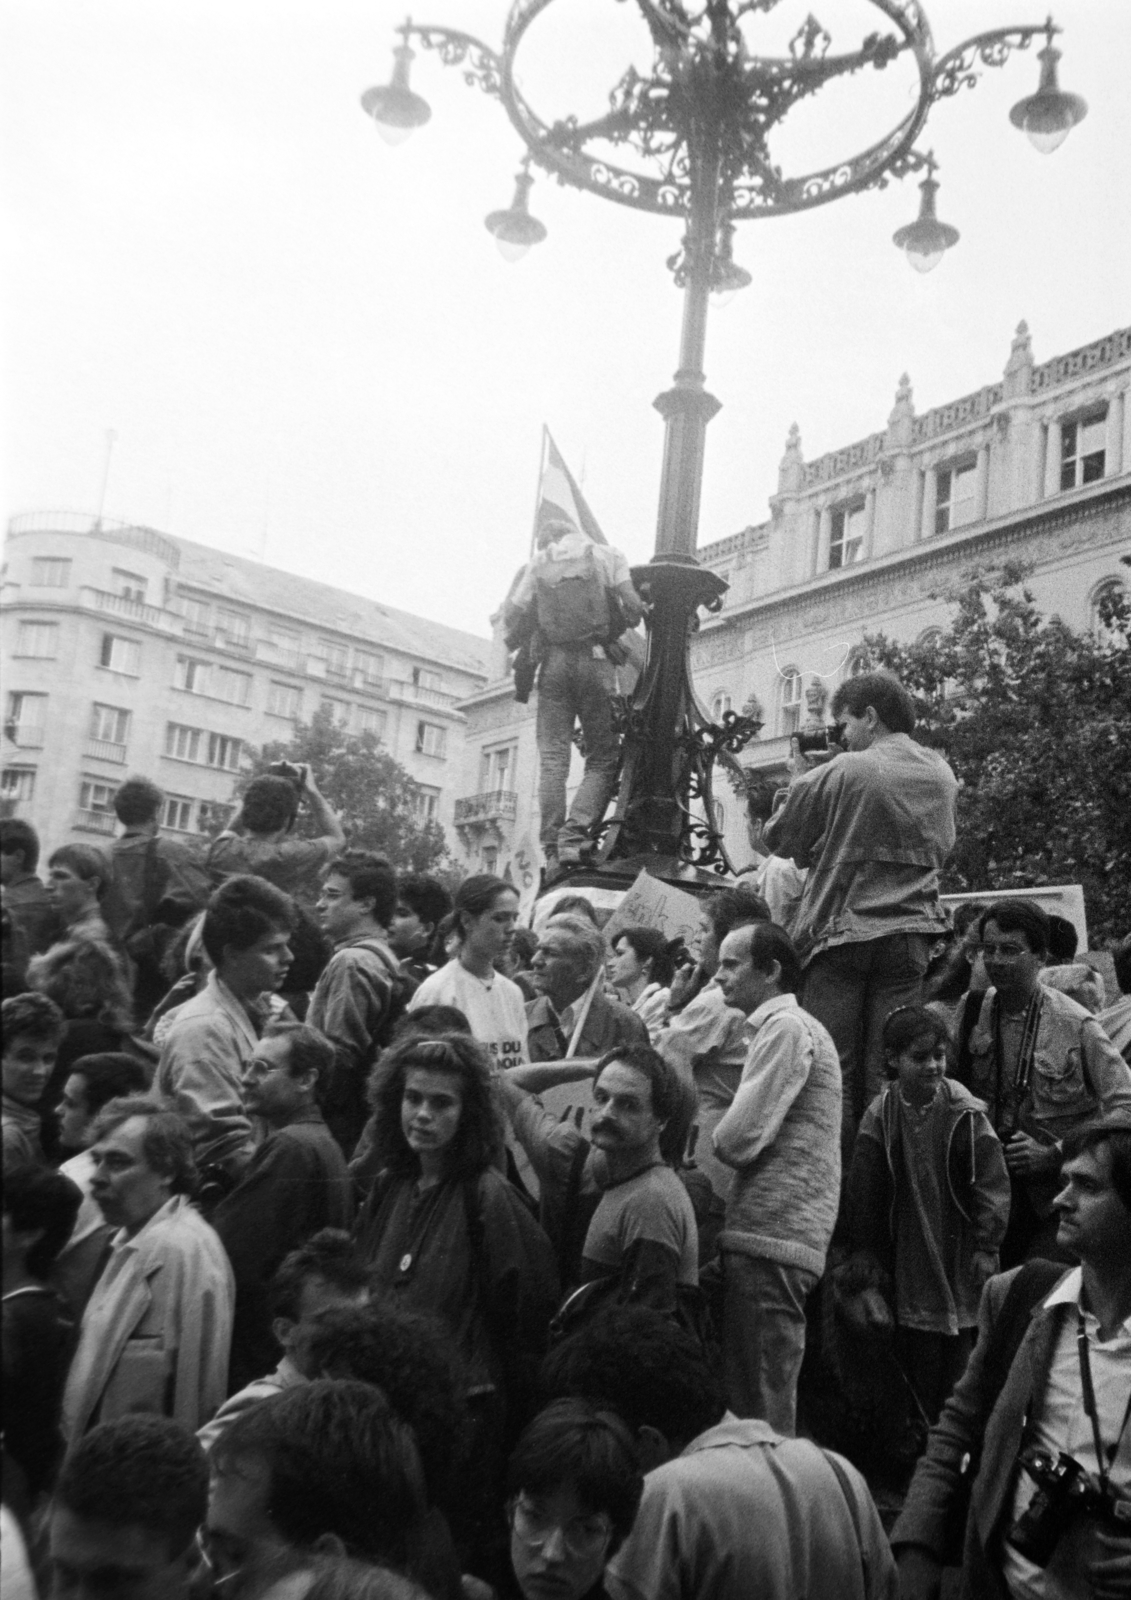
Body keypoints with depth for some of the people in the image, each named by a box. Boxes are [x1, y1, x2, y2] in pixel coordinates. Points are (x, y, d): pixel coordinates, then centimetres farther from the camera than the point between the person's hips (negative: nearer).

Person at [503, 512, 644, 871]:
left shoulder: (538, 564, 11)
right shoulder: (605, 555, 9)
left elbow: (512, 618, 5)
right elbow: (633, 606, 0)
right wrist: (616, 628, 19)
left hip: (553, 663, 2)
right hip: (595, 662, -1)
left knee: (552, 757, 2)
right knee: (603, 757, 2)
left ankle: (553, 849, -5)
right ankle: (575, 834, -15)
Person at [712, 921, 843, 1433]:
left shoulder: (786, 1028, -10)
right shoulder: (782, 1027, 21)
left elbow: (738, 1139, -16)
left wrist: (717, 1135, 3)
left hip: (770, 1239, -10)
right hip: (770, 1236, 10)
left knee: (761, 1404, -5)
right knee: (749, 1395, 15)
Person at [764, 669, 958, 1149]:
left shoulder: (841, 772, -9)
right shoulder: (942, 775, 8)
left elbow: (778, 839, 1)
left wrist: (800, 778, 15)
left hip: (841, 932, -4)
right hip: (911, 933, 5)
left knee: (831, 1071, 1)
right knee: (888, 1072, 7)